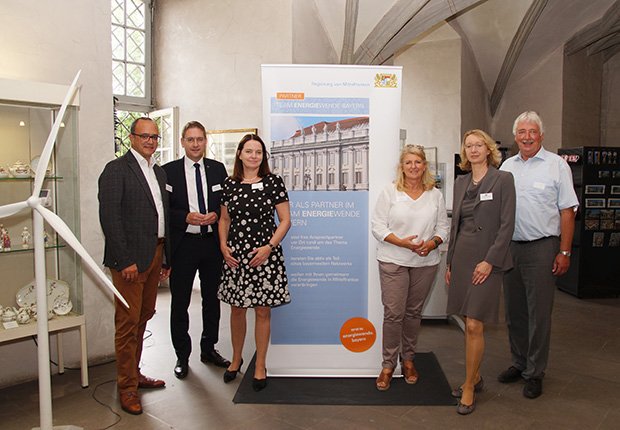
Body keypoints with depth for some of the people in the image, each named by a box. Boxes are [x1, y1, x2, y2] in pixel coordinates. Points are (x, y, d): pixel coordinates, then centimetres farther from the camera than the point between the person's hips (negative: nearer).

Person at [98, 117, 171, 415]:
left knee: (143, 318, 16)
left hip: (155, 255, 7)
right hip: (130, 259, -7)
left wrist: (166, 257, 14)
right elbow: (109, 217, -14)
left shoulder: (159, 172, 16)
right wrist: (125, 260, -18)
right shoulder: (116, 169, -7)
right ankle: (127, 387, 14)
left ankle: (134, 374, 31)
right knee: (128, 322, 0)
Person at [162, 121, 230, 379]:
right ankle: (182, 356, 24)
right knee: (179, 303, 6)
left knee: (212, 299, 14)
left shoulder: (218, 169, 7)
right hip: (183, 244, -2)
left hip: (212, 242, 3)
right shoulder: (169, 171, -1)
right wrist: (187, 218, -18)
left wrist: (216, 215, -10)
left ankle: (209, 349, 32)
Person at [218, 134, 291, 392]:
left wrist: (269, 247, -12)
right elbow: (224, 219, 15)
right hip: (235, 255, 3)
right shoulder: (229, 185, 7)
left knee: (262, 310, 4)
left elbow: (285, 221, -3)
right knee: (237, 309, 12)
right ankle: (236, 359, 33)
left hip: (264, 255, -3)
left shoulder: (273, 182, -2)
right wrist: (223, 246, 1)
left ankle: (260, 366, 21)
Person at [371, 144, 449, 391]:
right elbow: (378, 226, -4)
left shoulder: (436, 195, 8)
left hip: (425, 262, 3)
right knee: (393, 313, -4)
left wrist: (432, 243, -11)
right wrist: (403, 242, -17)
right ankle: (388, 365, 11)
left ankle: (408, 360, 28)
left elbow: (443, 227, 10)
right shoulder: (389, 193, 0)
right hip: (393, 261, -2)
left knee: (414, 311, 11)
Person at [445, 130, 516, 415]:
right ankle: (475, 377, 29)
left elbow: (506, 225, -9)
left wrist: (489, 261, -15)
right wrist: (450, 261, 13)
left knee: (474, 325, -7)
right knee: (469, 324, 12)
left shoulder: (503, 180, -4)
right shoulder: (460, 183, 12)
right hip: (462, 257, 6)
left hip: (487, 259, -5)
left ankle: (469, 387, 8)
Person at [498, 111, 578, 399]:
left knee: (539, 313, 1)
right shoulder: (507, 166, 11)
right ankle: (519, 363, 27)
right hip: (510, 246, 5)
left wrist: (564, 252, -9)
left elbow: (567, 211, -4)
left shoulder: (556, 165, -1)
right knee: (514, 311, 12)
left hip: (541, 247, -4)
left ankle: (534, 373, 14)